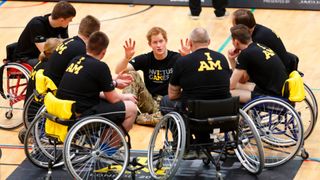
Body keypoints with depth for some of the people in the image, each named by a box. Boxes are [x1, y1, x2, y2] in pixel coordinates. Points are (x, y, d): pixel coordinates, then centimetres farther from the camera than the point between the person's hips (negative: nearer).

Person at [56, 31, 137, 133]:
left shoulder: (75, 60, 9)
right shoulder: (101, 67, -12)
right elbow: (113, 99, -4)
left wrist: (114, 82, 34)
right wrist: (125, 97, 18)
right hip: (82, 115, -8)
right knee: (131, 108, 1)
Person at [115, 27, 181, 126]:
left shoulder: (175, 58, -5)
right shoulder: (145, 59, -1)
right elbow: (118, 71, -13)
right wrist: (127, 57, -34)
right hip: (149, 102, 2)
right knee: (132, 74, -18)